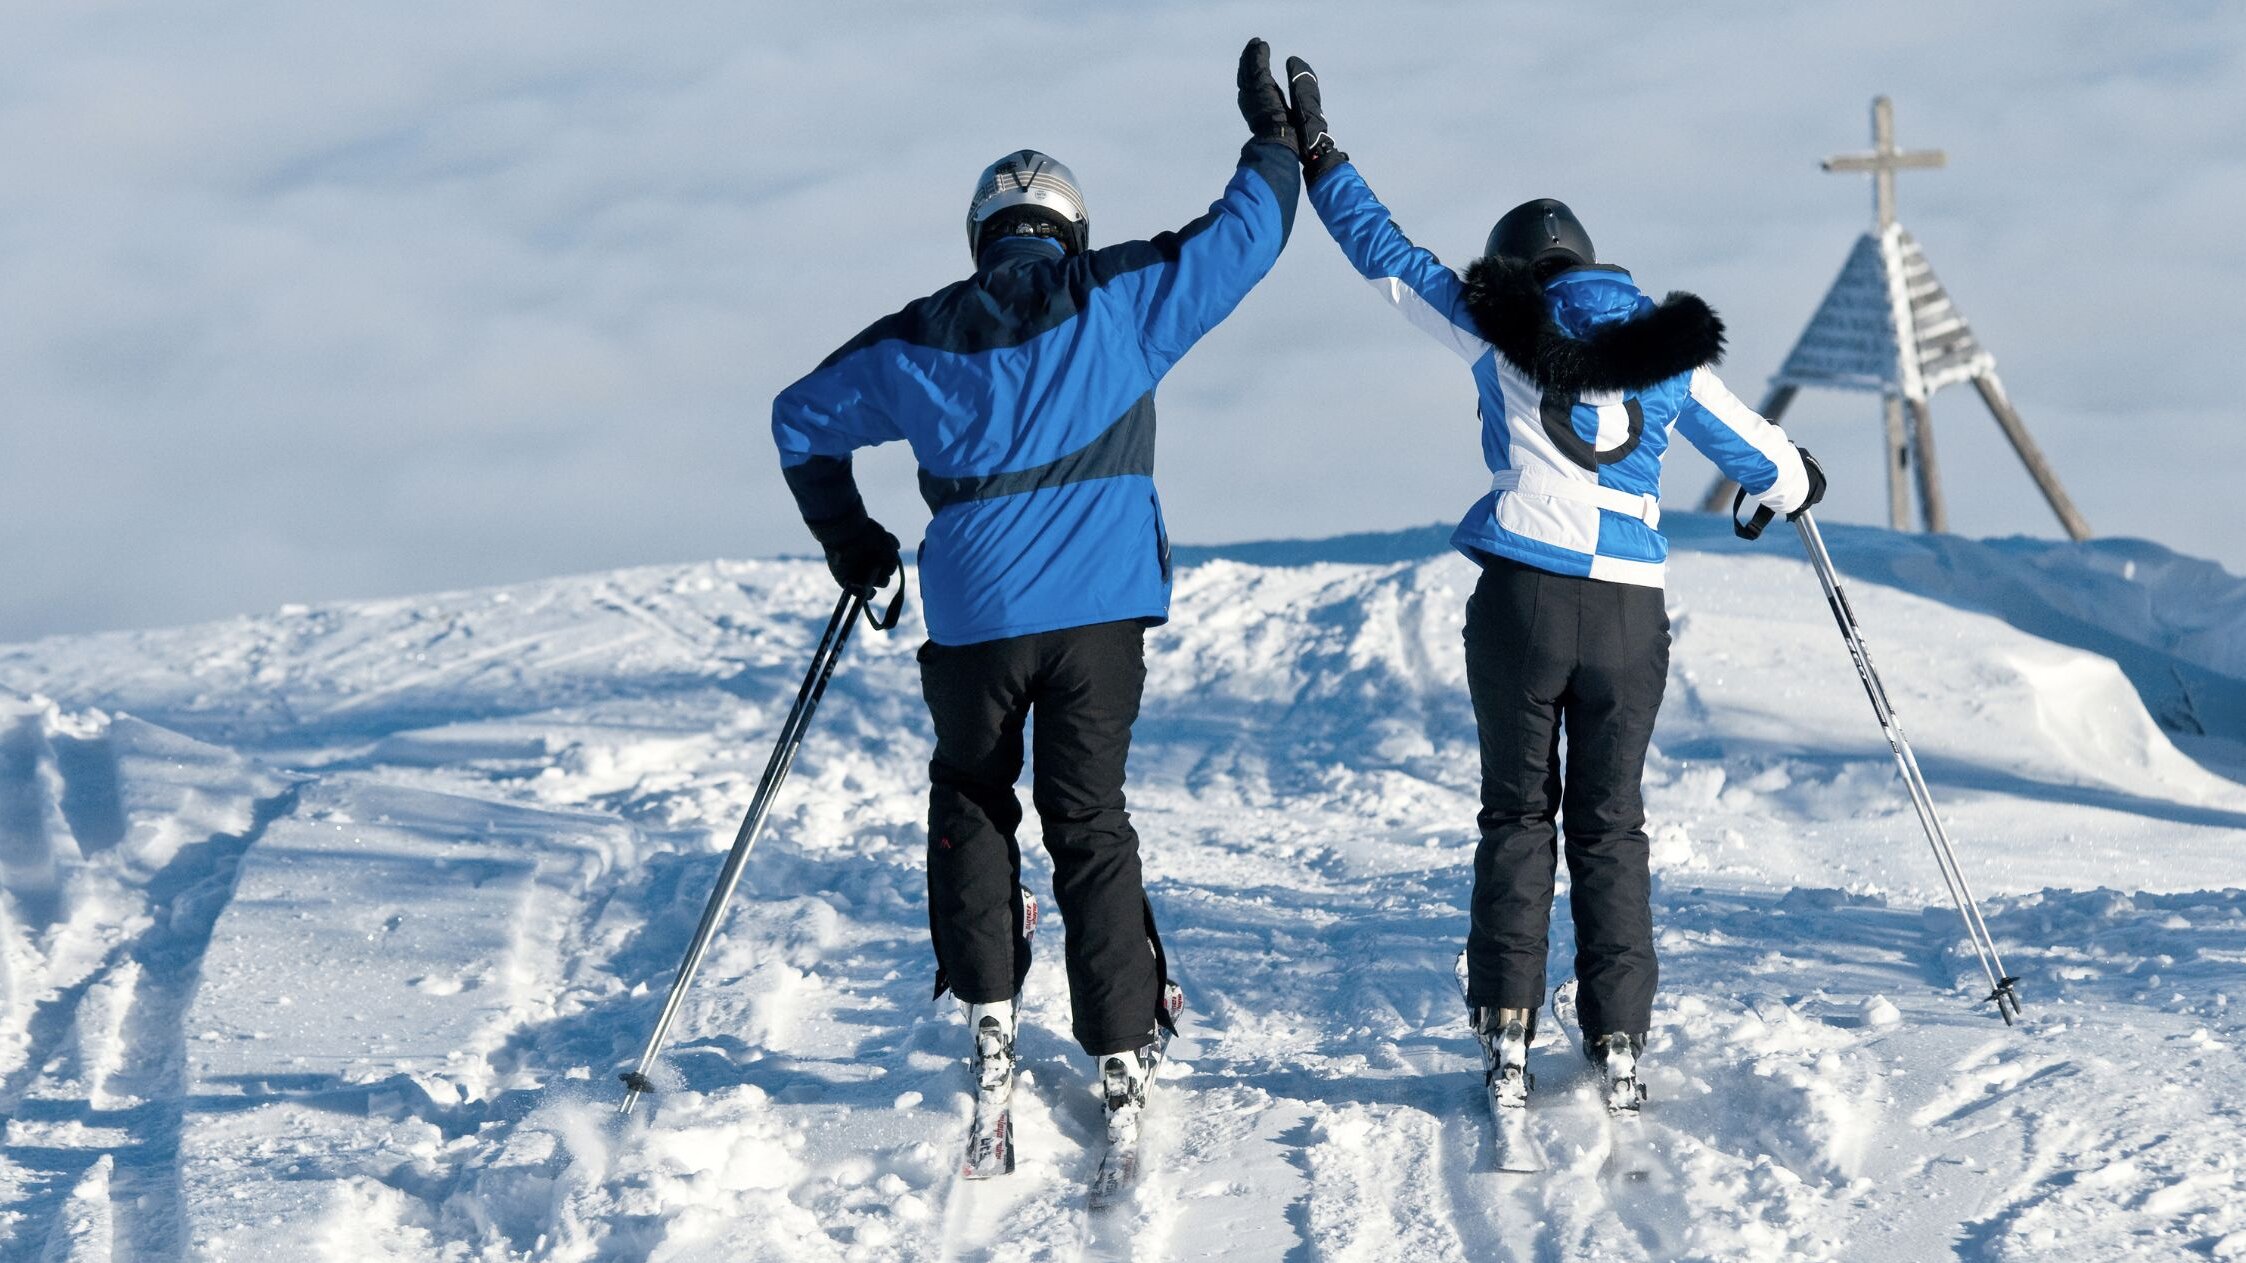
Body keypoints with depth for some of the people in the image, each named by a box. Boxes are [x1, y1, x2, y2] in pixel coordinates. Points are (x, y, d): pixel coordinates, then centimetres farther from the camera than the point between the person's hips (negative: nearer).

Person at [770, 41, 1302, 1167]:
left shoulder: (917, 340, 9)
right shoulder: (1117, 299, 1)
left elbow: (803, 418, 20)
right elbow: (1241, 237, 5)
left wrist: (848, 541, 31)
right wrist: (1276, 143, 21)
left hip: (973, 618, 1)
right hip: (1098, 610, -1)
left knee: (971, 802, 22)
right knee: (1089, 821, 5)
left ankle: (988, 1011, 11)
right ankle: (1122, 1050, 0)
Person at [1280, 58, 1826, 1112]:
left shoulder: (1501, 330, 4)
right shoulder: (1662, 347, 11)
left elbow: (1388, 256, 10)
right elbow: (1752, 449, 22)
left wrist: (1314, 153, 20)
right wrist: (1794, 486, 45)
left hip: (1524, 598, -2)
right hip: (1631, 611, 2)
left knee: (1518, 814, 10)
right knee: (1609, 825, 11)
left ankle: (1508, 1030, 2)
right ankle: (1618, 1044, 5)